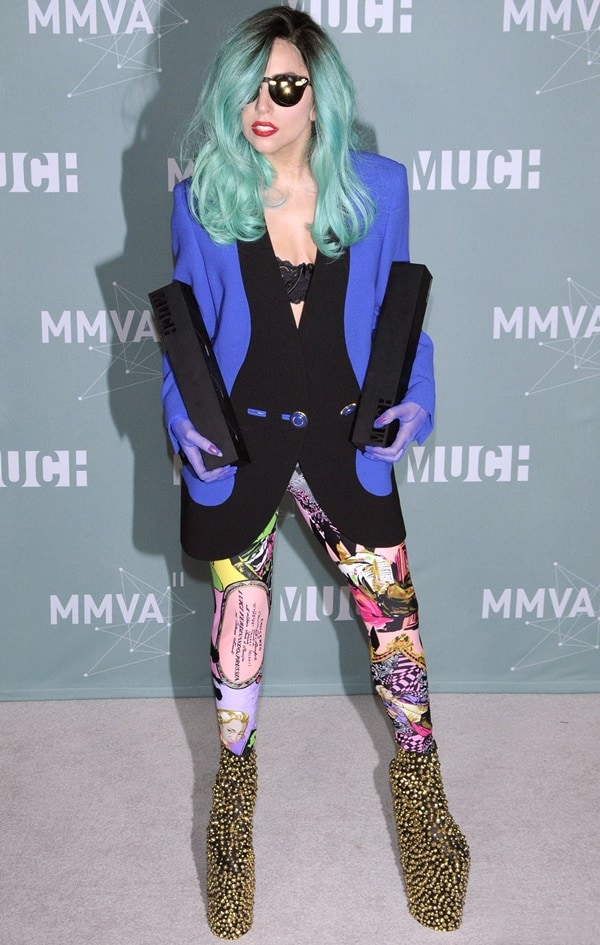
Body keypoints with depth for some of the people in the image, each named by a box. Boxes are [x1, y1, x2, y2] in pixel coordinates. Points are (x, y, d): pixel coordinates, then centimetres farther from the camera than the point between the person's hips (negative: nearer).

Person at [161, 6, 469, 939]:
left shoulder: (377, 185, -4)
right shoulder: (201, 197, -5)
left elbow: (398, 305, 6)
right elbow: (188, 322, 5)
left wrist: (415, 398, -5)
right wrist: (182, 412, -7)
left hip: (345, 438, 1)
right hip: (239, 441, 0)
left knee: (393, 606, 5)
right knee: (239, 609, 12)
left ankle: (418, 766, 31)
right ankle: (235, 765, 38)